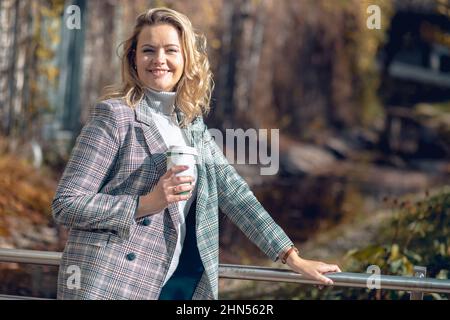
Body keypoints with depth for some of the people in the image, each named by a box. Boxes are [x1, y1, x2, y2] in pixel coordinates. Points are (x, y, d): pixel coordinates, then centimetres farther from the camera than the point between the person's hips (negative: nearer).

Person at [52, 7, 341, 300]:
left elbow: (234, 193, 9)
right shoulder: (116, 115, -9)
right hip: (109, 284, -5)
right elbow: (66, 205, -11)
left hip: (182, 283, 6)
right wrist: (148, 203, -20)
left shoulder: (192, 124, 9)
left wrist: (292, 257, 5)